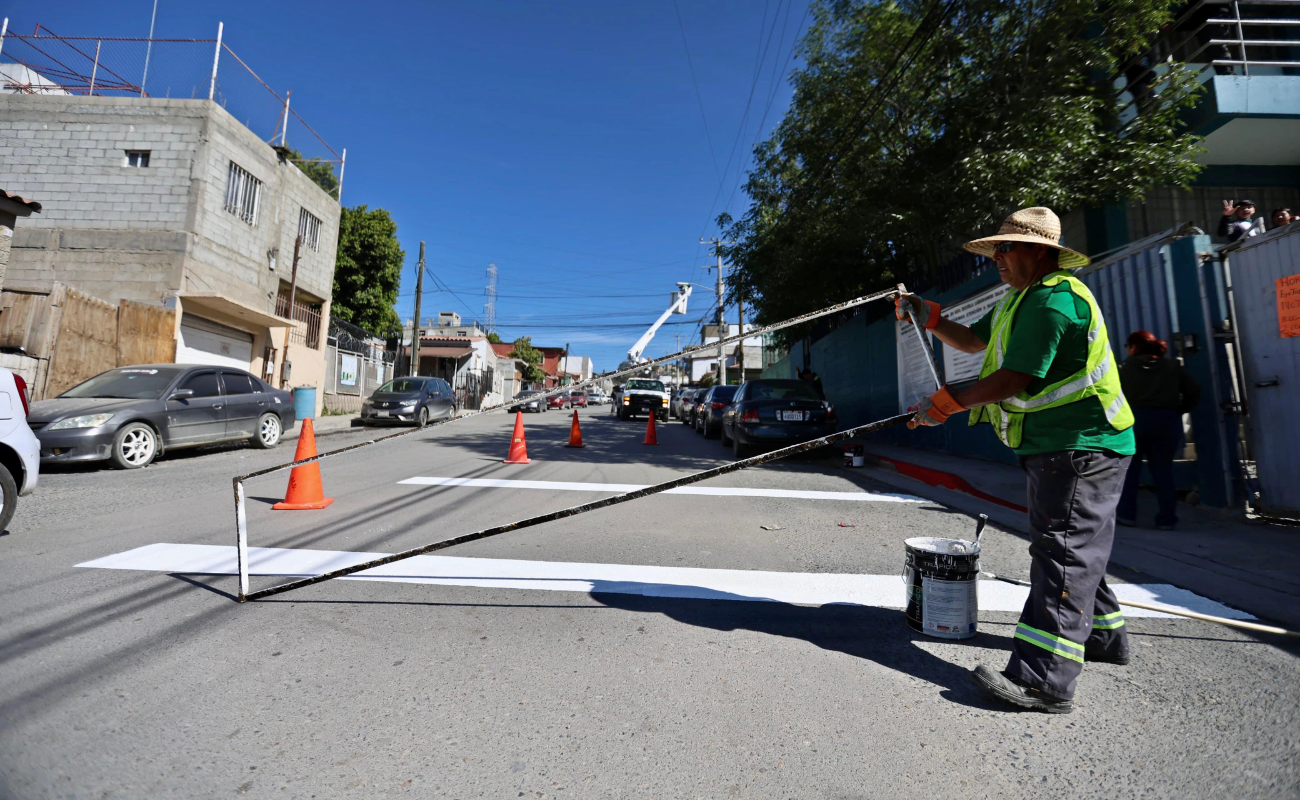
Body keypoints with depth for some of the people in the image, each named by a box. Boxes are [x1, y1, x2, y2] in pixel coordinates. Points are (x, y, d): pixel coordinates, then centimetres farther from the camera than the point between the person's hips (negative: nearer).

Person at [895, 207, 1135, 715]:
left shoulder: (1055, 300, -17)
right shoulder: (1023, 298, 18)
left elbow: (1016, 378, -24)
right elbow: (973, 342, 22)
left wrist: (949, 403, -17)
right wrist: (930, 318, 7)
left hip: (1083, 446, -11)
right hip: (1058, 445, 11)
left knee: (1063, 552, -12)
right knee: (1072, 548, 21)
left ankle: (1045, 680, -9)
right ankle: (1104, 636, 38)